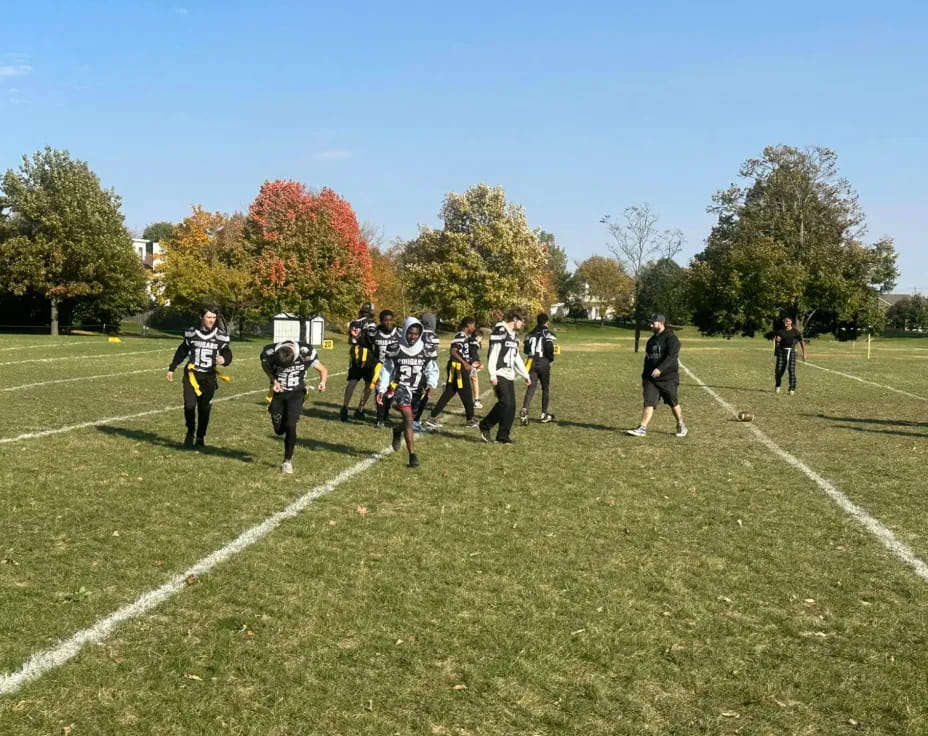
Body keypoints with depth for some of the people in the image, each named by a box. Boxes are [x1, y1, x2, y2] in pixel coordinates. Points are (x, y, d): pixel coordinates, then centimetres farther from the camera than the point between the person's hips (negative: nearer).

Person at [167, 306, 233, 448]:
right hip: (191, 374, 0)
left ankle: (200, 437, 20)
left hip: (209, 377, 0)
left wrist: (224, 359, -24)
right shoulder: (191, 333, 0)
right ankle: (190, 431, 14)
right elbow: (181, 351, 14)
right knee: (189, 405, -12)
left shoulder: (221, 335, -3)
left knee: (205, 409, 2)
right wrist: (172, 368, 19)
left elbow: (228, 354, 0)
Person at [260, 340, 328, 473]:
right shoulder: (271, 352, -23)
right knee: (279, 430, 5)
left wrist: (322, 382, -29)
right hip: (278, 392, 2)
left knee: (290, 426, -15)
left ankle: (288, 460, 2)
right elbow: (265, 365, 2)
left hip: (296, 393, -2)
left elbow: (322, 369, -9)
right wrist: (273, 380, -12)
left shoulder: (305, 353, -25)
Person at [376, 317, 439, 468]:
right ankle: (412, 455, -16)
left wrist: (431, 384, -16)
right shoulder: (396, 350, -3)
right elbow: (387, 370, 5)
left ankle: (397, 431, 51)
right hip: (400, 387, -3)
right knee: (409, 419, -17)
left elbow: (432, 370, 3)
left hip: (417, 390, 3)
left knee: (409, 419, 13)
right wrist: (382, 389, 1)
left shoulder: (424, 351, 2)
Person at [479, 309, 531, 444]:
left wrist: (525, 375, 26)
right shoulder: (500, 331, -9)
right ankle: (485, 426, 0)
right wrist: (492, 375, -19)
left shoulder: (514, 336, 19)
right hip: (500, 375, -9)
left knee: (511, 406, 2)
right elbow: (493, 354, -14)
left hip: (510, 376, 9)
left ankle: (503, 435, 8)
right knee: (505, 402, -17)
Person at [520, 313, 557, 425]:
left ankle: (524, 410, -24)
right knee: (545, 388, 11)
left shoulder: (530, 334, 10)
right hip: (543, 363, -4)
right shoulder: (547, 333, -6)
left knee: (531, 388, -2)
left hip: (532, 363, 4)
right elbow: (549, 348, -18)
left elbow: (526, 349, 9)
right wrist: (551, 358, 0)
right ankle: (544, 415, 16)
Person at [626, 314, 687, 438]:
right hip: (651, 378, 6)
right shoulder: (652, 340, 16)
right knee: (649, 403, -4)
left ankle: (681, 427, 24)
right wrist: (644, 377, 20)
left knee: (673, 403, 5)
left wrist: (660, 369, -35)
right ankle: (642, 429, -9)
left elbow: (671, 356, -22)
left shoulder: (671, 338, -9)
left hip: (668, 378, -6)